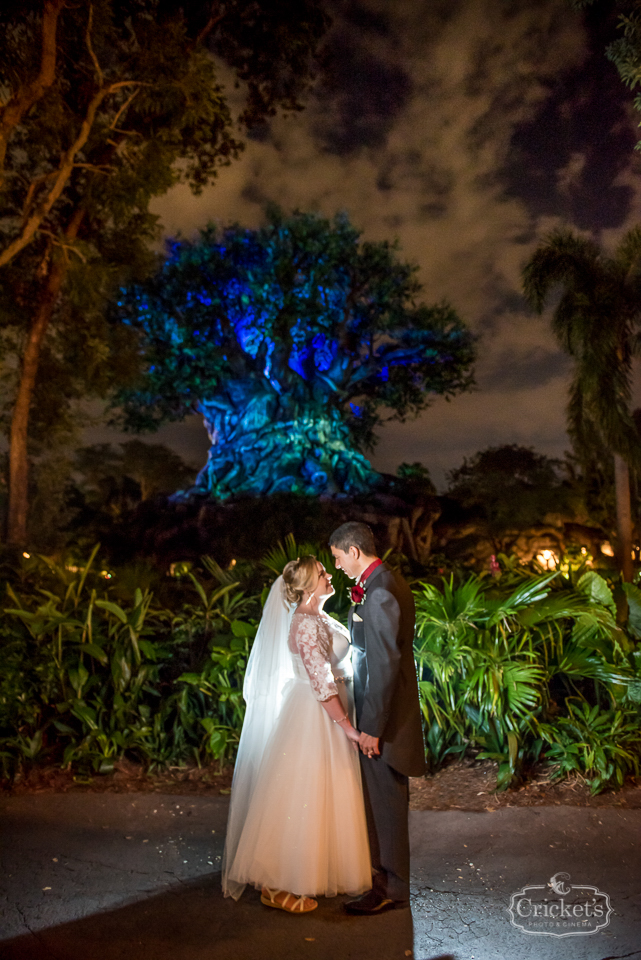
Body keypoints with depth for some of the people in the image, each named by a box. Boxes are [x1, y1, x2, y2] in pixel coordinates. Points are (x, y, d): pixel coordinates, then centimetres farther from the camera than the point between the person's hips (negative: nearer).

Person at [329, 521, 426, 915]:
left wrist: (371, 727, -21)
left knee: (386, 801, 5)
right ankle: (387, 871, 36)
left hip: (385, 715, -10)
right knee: (382, 799, 21)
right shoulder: (389, 584, 9)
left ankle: (391, 888, 21)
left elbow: (384, 665, -25)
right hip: (390, 709, 10)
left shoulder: (380, 594, -23)